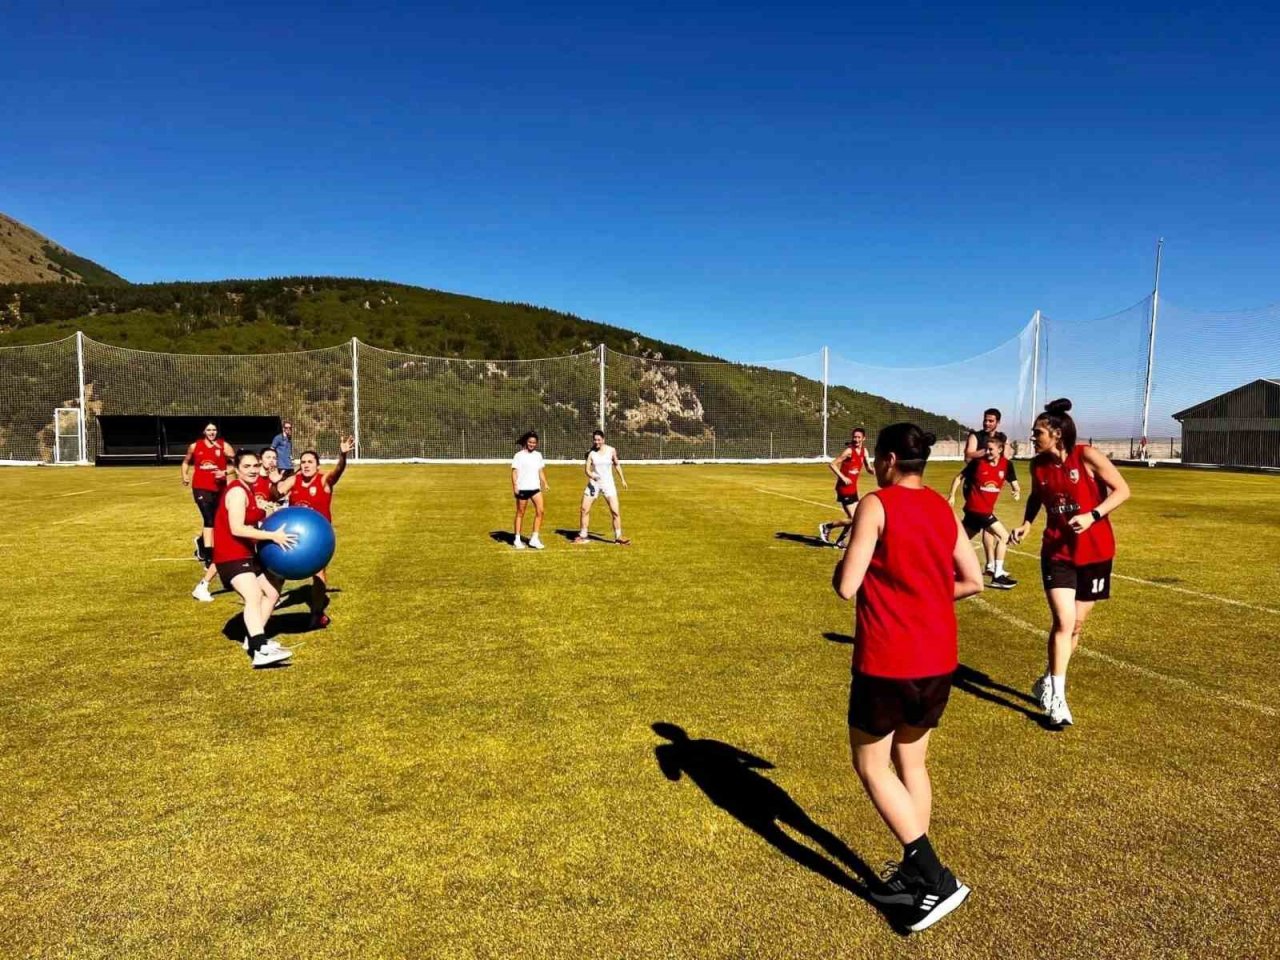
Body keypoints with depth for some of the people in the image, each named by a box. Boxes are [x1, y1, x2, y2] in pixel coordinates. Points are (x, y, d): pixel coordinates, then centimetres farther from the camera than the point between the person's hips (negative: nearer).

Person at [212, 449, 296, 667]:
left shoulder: (248, 490, 17)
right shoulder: (237, 491, -15)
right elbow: (237, 529, -25)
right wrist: (272, 536, -26)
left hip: (247, 554, 11)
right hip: (231, 555, -11)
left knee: (272, 592, 17)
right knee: (254, 596, -29)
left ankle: (254, 639, 26)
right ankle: (261, 651, -44)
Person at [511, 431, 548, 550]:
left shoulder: (538, 455, 12)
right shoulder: (519, 455, -4)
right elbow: (514, 471, -7)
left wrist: (544, 483, 6)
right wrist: (514, 486, -17)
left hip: (535, 487, 5)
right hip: (522, 488, -5)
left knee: (540, 511, -8)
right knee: (520, 513, 5)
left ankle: (534, 538, -1)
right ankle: (517, 540, 14)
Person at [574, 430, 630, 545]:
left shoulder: (611, 450, -4)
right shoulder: (590, 453, -5)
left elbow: (617, 464, 11)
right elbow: (586, 469, -10)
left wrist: (622, 479, 13)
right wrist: (591, 475, -32)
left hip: (608, 484, -1)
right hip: (593, 483, 1)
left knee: (615, 511, -8)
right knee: (584, 509, 0)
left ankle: (618, 537, 6)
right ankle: (583, 536, 16)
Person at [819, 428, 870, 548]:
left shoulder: (864, 451, 7)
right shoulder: (849, 450, -15)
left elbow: (868, 468, 16)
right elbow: (832, 464, -17)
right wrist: (843, 477, -22)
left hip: (853, 488, 8)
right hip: (844, 488, -8)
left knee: (854, 518, 12)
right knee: (853, 519, -10)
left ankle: (839, 541, 26)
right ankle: (826, 527, 8)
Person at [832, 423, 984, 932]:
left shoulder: (876, 505, -14)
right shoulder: (943, 509, 7)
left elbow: (846, 587, -16)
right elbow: (973, 580, 11)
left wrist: (844, 562, 5)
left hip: (887, 660, -7)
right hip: (939, 658, 7)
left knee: (871, 765, 9)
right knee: (910, 761, 20)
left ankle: (937, 879, 6)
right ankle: (915, 876, 29)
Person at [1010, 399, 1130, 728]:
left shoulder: (1087, 456, -14)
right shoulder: (1038, 464, -2)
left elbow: (1122, 489, -12)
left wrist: (1093, 516, -24)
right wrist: (1026, 523, 1)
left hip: (1093, 552, -1)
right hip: (1057, 552, 1)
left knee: (1076, 625, 11)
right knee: (1063, 622, -11)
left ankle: (1048, 681, 31)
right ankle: (1057, 698, -2)